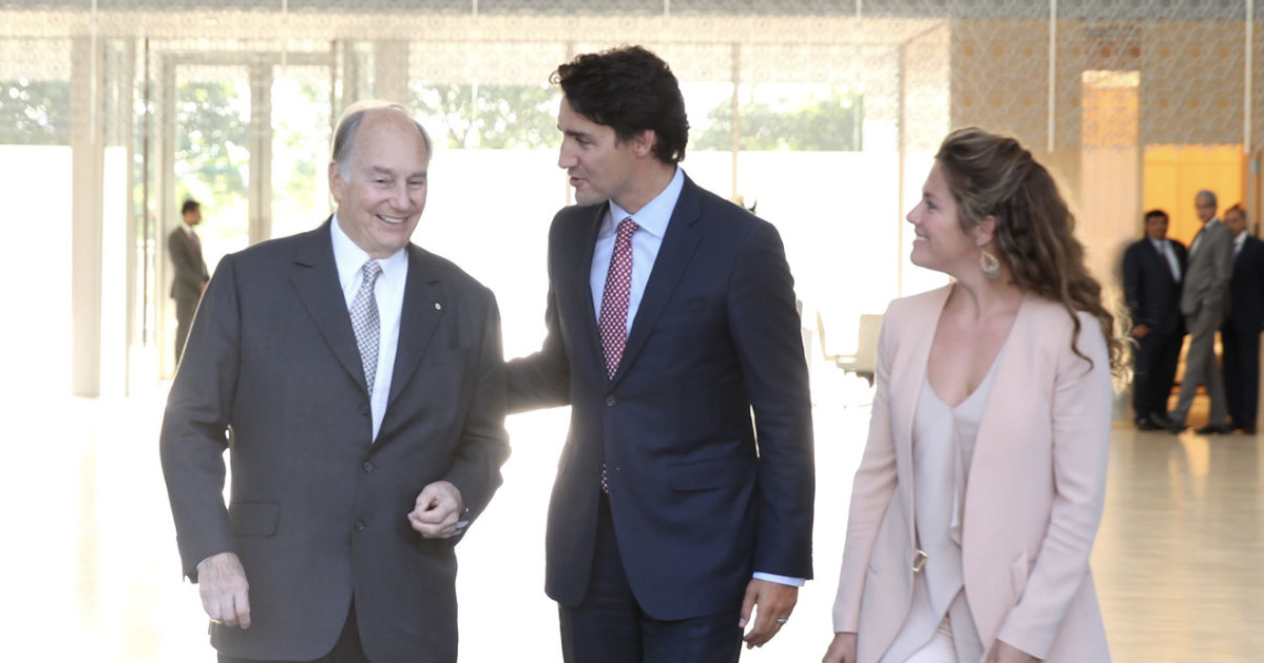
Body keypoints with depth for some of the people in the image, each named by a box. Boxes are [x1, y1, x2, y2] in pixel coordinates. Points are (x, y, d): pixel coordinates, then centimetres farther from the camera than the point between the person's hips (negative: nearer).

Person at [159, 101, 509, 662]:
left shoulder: (466, 304, 9)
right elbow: (191, 425, 2)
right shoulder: (249, 280, 1)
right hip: (271, 608, -2)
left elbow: (484, 439, 17)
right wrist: (211, 552, -9)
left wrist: (460, 494, -5)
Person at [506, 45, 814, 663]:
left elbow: (783, 416, -8)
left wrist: (781, 564, -10)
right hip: (586, 542, 5)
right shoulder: (570, 231, 7)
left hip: (695, 544, -5)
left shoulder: (742, 244, -11)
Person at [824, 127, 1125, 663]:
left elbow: (1080, 500, -8)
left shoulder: (1069, 336, -8)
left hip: (1018, 607, -3)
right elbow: (876, 476, 7)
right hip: (909, 616, 3)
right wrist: (849, 621, 5)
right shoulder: (905, 322, 3)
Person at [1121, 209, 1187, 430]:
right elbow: (1130, 288, -4)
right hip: (1150, 323, -5)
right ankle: (1143, 415, 6)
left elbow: (1186, 280, 17)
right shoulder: (1136, 251, 0)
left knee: (1167, 370, 5)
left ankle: (1159, 412, 14)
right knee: (1145, 370, -2)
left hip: (1175, 321, 5)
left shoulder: (1178, 249, 14)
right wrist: (1137, 321, -11)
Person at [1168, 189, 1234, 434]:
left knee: (1195, 361, -11)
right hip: (1195, 308, 9)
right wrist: (1189, 304, 11)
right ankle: (1219, 419, 13)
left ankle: (1179, 415, -14)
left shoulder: (1222, 233, -7)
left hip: (1207, 308, -9)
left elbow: (1223, 273, -13)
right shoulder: (1201, 234, 19)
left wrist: (1208, 303, -17)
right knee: (1208, 364, 9)